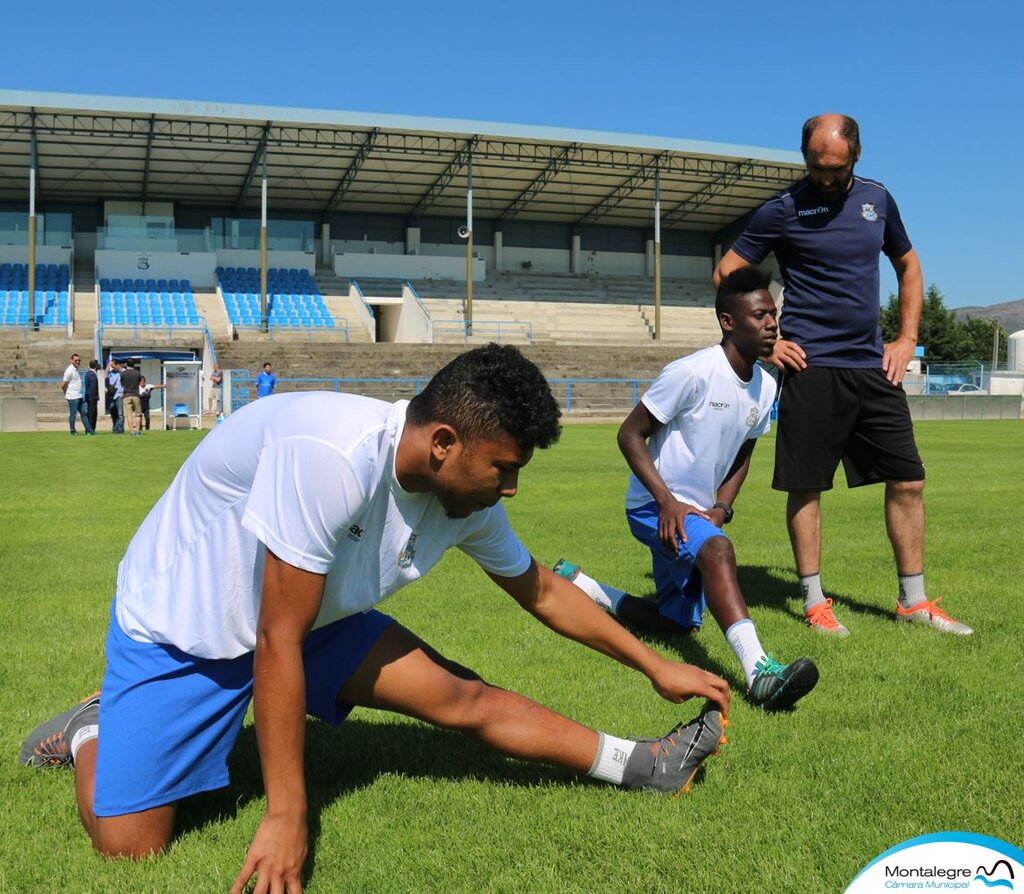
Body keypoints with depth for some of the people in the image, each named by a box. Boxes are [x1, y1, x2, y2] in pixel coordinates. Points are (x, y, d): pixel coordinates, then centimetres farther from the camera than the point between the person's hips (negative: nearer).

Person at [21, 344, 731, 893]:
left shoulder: (468, 498, -12)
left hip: (312, 615, 6)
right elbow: (279, 643, -33)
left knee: (466, 699, -8)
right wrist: (287, 814, -27)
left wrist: (654, 665, 9)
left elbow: (543, 593, 6)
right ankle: (95, 731, 17)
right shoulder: (333, 459, -38)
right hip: (180, 624, -6)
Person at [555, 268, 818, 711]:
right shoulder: (693, 372, -19)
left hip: (697, 511, 9)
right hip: (656, 505, -8)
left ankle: (578, 584, 31)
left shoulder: (766, 387, 3)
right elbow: (630, 434, -16)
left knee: (677, 621, 14)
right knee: (717, 548, -39)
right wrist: (667, 501, -25)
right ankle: (759, 671, -49)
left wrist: (722, 507, 0)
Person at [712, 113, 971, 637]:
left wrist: (907, 339, 12)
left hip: (873, 367, 5)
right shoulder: (784, 210, -3)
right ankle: (814, 601, 12)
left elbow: (908, 267, 23)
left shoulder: (877, 199, 11)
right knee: (805, 486, -1)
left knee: (908, 480, 4)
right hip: (812, 367, -5)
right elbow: (726, 273, 0)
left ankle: (913, 601, 16)